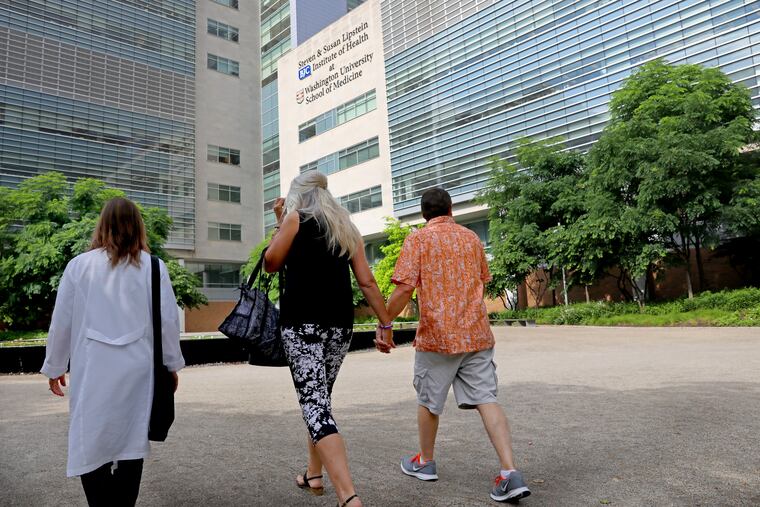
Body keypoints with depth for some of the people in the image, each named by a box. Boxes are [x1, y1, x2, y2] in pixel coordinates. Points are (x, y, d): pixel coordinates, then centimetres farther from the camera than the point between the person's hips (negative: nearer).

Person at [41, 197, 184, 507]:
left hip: (92, 370, 0)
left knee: (91, 444, 8)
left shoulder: (79, 265, 1)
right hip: (136, 370, 1)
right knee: (130, 442, 10)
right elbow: (168, 321, 0)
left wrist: (54, 366, 19)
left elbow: (61, 322, 6)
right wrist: (172, 364, 11)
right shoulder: (152, 267, -1)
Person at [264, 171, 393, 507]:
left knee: (314, 405, -9)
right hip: (340, 323, 6)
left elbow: (271, 263, 5)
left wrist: (280, 223, 13)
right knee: (320, 398, 21)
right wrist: (385, 323, 9)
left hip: (303, 322, -6)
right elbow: (366, 281, 8)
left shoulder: (296, 218, 1)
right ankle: (314, 475, 33)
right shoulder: (345, 227, 15)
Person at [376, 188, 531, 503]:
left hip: (437, 336, -4)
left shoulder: (418, 239, -5)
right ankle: (510, 474, -6)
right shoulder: (472, 238, 10)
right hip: (477, 334, 4)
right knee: (486, 399, 3)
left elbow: (403, 289, -14)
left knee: (428, 401, 14)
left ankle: (425, 462, 32)